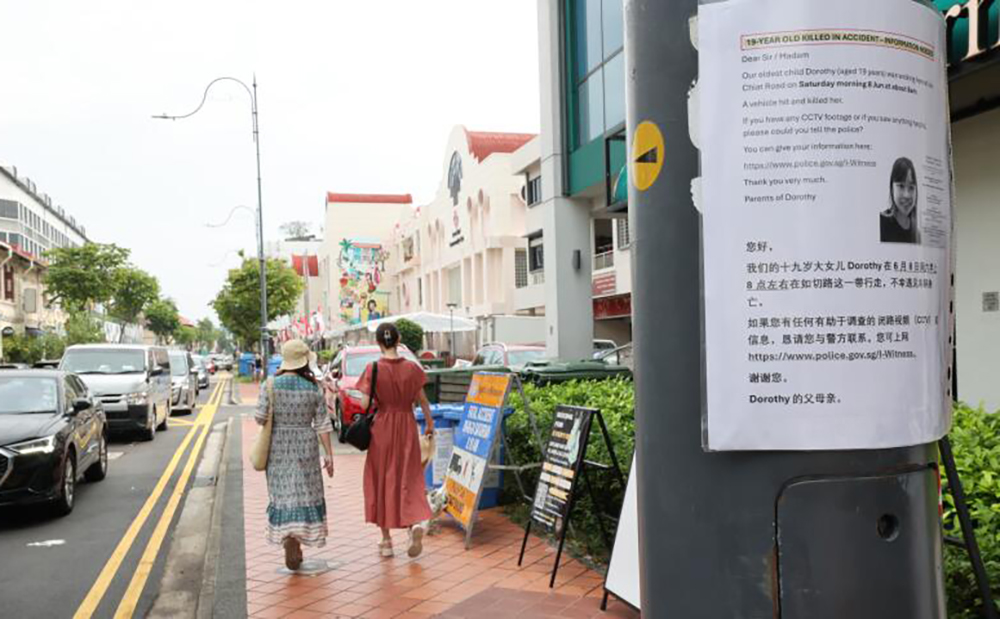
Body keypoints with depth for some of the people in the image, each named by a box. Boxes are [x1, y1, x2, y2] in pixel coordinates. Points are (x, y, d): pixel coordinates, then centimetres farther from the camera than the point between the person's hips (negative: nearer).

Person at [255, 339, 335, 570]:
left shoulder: (270, 385, -8)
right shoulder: (313, 388, -6)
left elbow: (260, 417, -10)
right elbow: (322, 424, -4)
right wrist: (329, 454, 2)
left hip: (278, 447, 0)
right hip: (305, 447, 0)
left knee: (283, 494, 7)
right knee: (304, 494, 12)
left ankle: (290, 543, -4)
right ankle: (296, 543, 16)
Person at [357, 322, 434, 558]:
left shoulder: (373, 369, -10)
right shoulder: (412, 368, -3)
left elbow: (365, 404, -13)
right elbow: (422, 400, 4)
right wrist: (430, 423, 18)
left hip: (382, 427, -1)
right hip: (407, 426, 2)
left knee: (382, 481, 11)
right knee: (408, 478, 11)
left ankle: (386, 540, 17)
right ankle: (415, 523, -15)